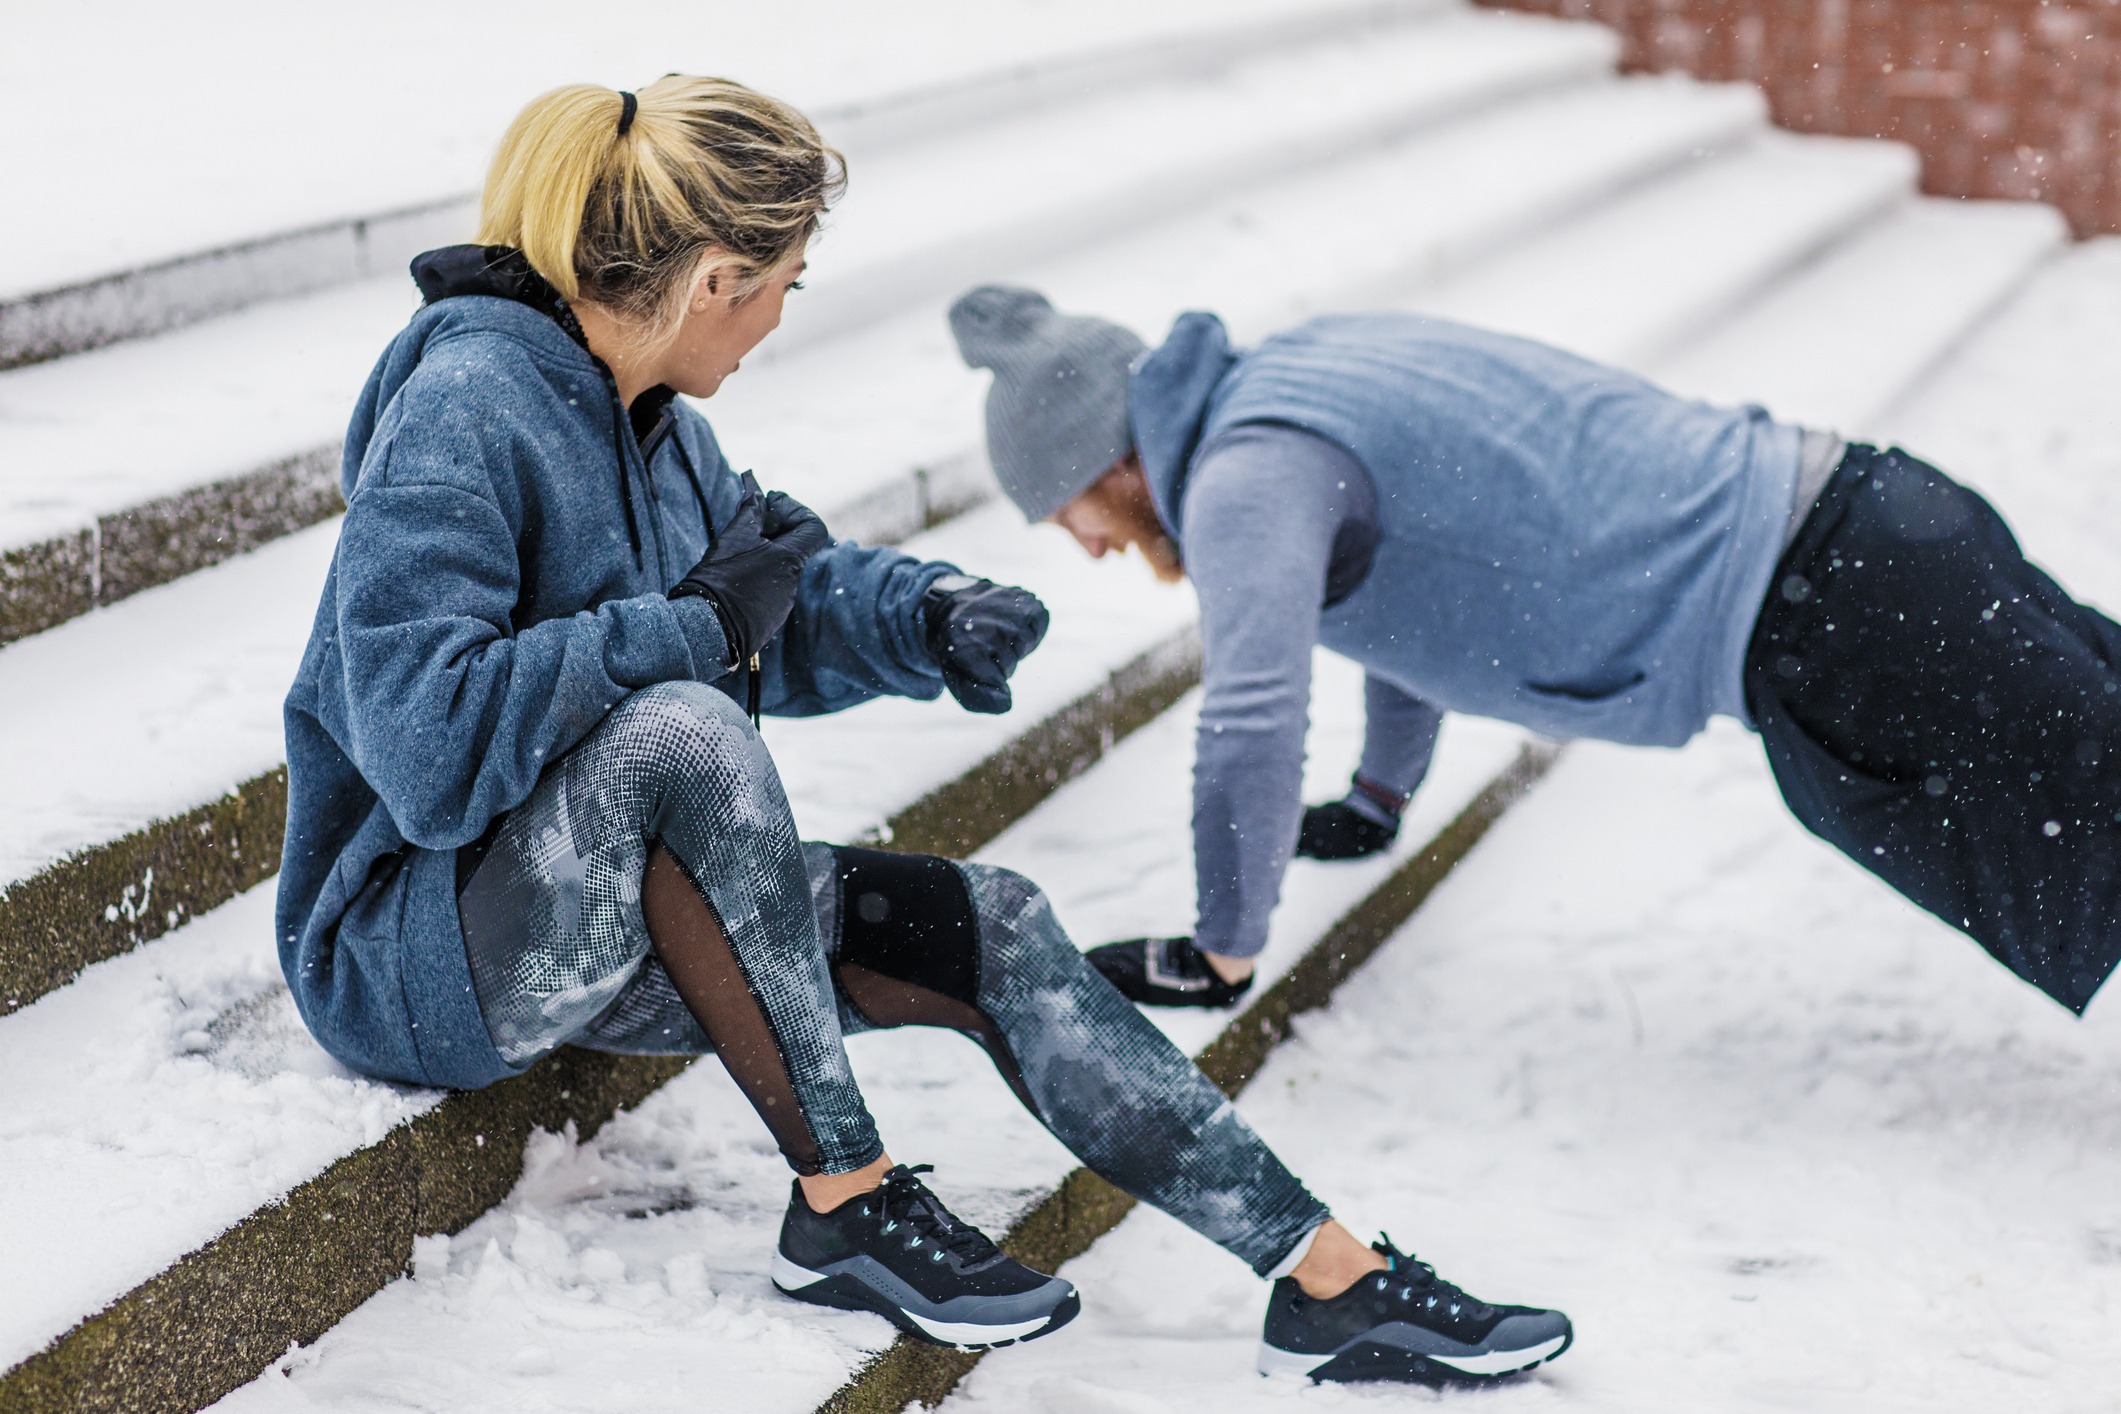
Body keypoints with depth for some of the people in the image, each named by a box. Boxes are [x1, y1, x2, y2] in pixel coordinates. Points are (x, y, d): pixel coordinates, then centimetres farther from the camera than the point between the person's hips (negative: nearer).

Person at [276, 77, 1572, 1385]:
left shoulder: (646, 416, 5)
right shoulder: (461, 407, -22)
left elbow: (787, 615, 18)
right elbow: (428, 751, -32)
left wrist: (929, 617, -3)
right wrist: (699, 624, -24)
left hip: (611, 919, 9)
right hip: (414, 952, -9)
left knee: (986, 931, -4)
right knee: (684, 727, -35)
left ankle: (1330, 1277, -1)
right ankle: (847, 1205, -21)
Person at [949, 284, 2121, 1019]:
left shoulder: (1248, 478, -13)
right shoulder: (1300, 368, 17)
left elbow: (1253, 725, -22)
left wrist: (1218, 956, -7)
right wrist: (1376, 804, 41)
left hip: (1821, 621, -9)